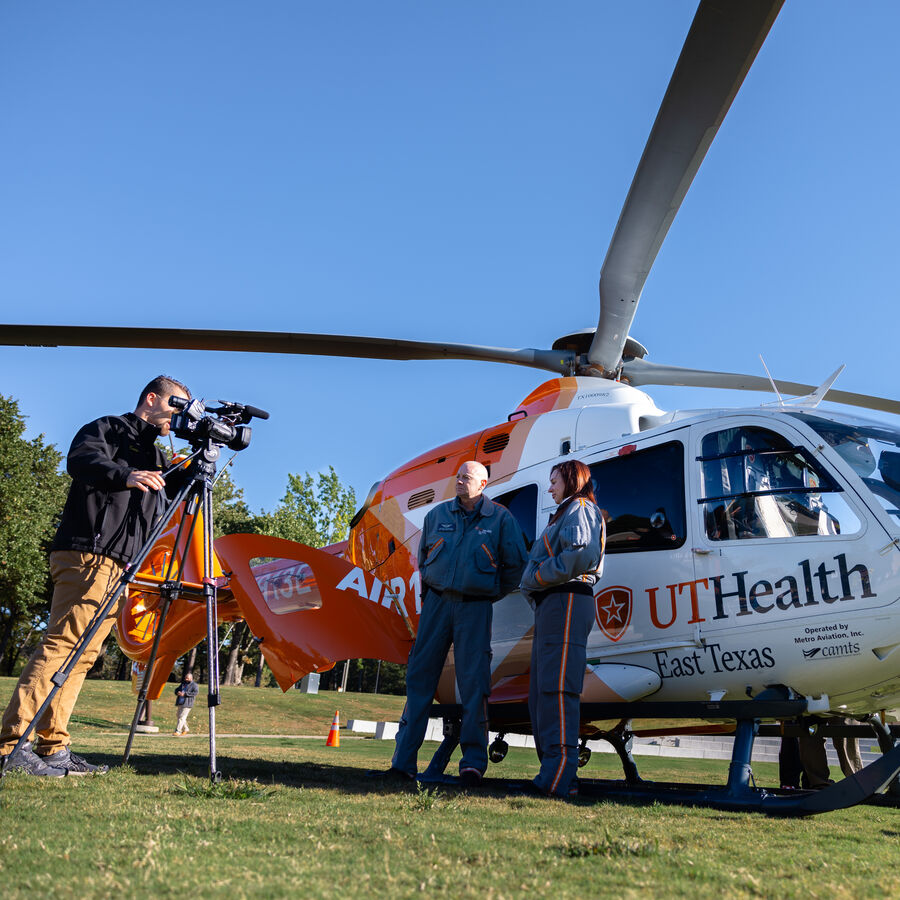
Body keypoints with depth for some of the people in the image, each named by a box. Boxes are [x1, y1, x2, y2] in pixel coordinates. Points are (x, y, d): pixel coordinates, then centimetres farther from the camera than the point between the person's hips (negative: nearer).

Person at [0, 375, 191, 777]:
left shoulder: (155, 454, 28)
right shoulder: (109, 428, 3)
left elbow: (174, 490, 21)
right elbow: (81, 460, -16)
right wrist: (125, 475, -35)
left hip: (116, 565, 9)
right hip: (85, 553, -9)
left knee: (83, 654, 5)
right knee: (61, 643, -16)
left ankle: (53, 748, 6)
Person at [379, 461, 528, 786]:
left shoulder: (501, 518, 1)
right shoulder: (438, 515, 10)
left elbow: (515, 564, 7)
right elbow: (422, 557, 23)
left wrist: (494, 592, 8)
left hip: (475, 607, -3)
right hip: (437, 601, 3)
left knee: (473, 681, -6)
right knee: (419, 677, 1)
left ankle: (473, 762, 2)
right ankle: (403, 761, 5)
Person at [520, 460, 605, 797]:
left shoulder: (580, 509, 0)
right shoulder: (564, 515, 31)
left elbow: (583, 554, -18)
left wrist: (536, 578, -13)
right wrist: (534, 585, 5)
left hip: (567, 602, -11)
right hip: (552, 605, 11)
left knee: (556, 687, -16)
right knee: (541, 691, 8)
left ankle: (558, 778, -20)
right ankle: (555, 771, 11)